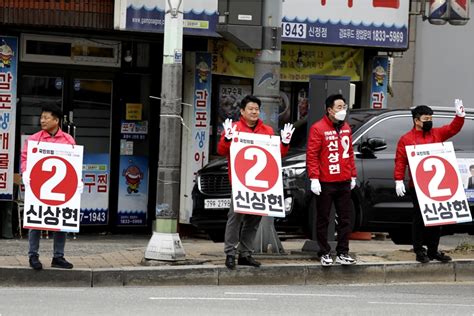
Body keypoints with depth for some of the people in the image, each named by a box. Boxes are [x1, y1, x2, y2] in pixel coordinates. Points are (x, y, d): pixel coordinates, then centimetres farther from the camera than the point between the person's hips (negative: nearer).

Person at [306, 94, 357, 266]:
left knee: (345, 219, 8)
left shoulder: (346, 128, 12)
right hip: (325, 183, -6)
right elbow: (311, 155, -12)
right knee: (323, 219, 4)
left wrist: (353, 175, 16)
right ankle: (324, 253, 12)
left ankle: (342, 253, 15)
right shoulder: (318, 128, -9)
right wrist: (314, 178, -17)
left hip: (344, 182, 6)